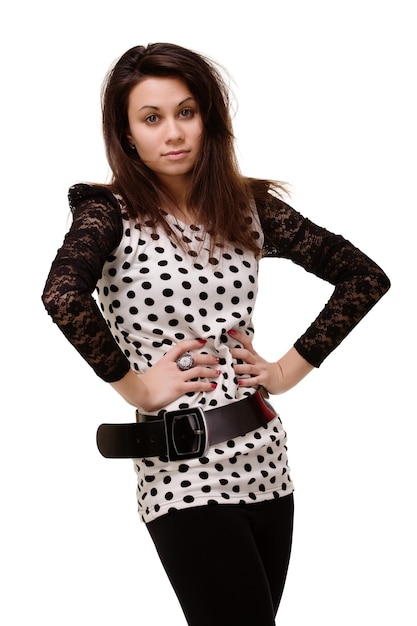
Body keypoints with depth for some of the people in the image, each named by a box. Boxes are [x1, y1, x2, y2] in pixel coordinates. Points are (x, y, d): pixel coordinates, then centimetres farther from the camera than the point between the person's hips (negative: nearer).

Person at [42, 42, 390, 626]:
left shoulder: (250, 208, 7)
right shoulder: (110, 212, -6)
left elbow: (366, 276, 9)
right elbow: (62, 296, -27)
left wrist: (291, 367, 3)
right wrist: (136, 387, -18)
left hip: (264, 460, 5)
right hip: (185, 473, -5)